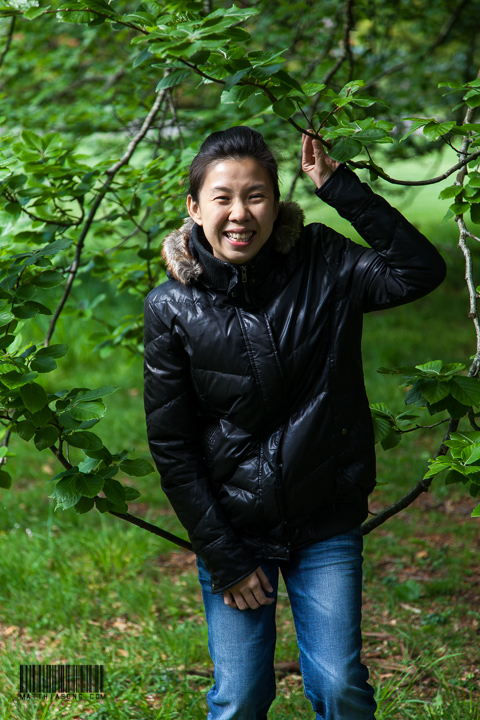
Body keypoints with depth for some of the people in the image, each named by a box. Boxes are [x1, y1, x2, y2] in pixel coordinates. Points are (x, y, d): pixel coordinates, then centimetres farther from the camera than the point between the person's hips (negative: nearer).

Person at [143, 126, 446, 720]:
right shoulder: (174, 308, -9)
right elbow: (171, 445, -6)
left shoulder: (321, 266, -6)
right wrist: (224, 558, -8)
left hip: (326, 527, 1)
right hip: (232, 528, 0)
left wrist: (338, 187, -19)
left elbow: (420, 270, -17)